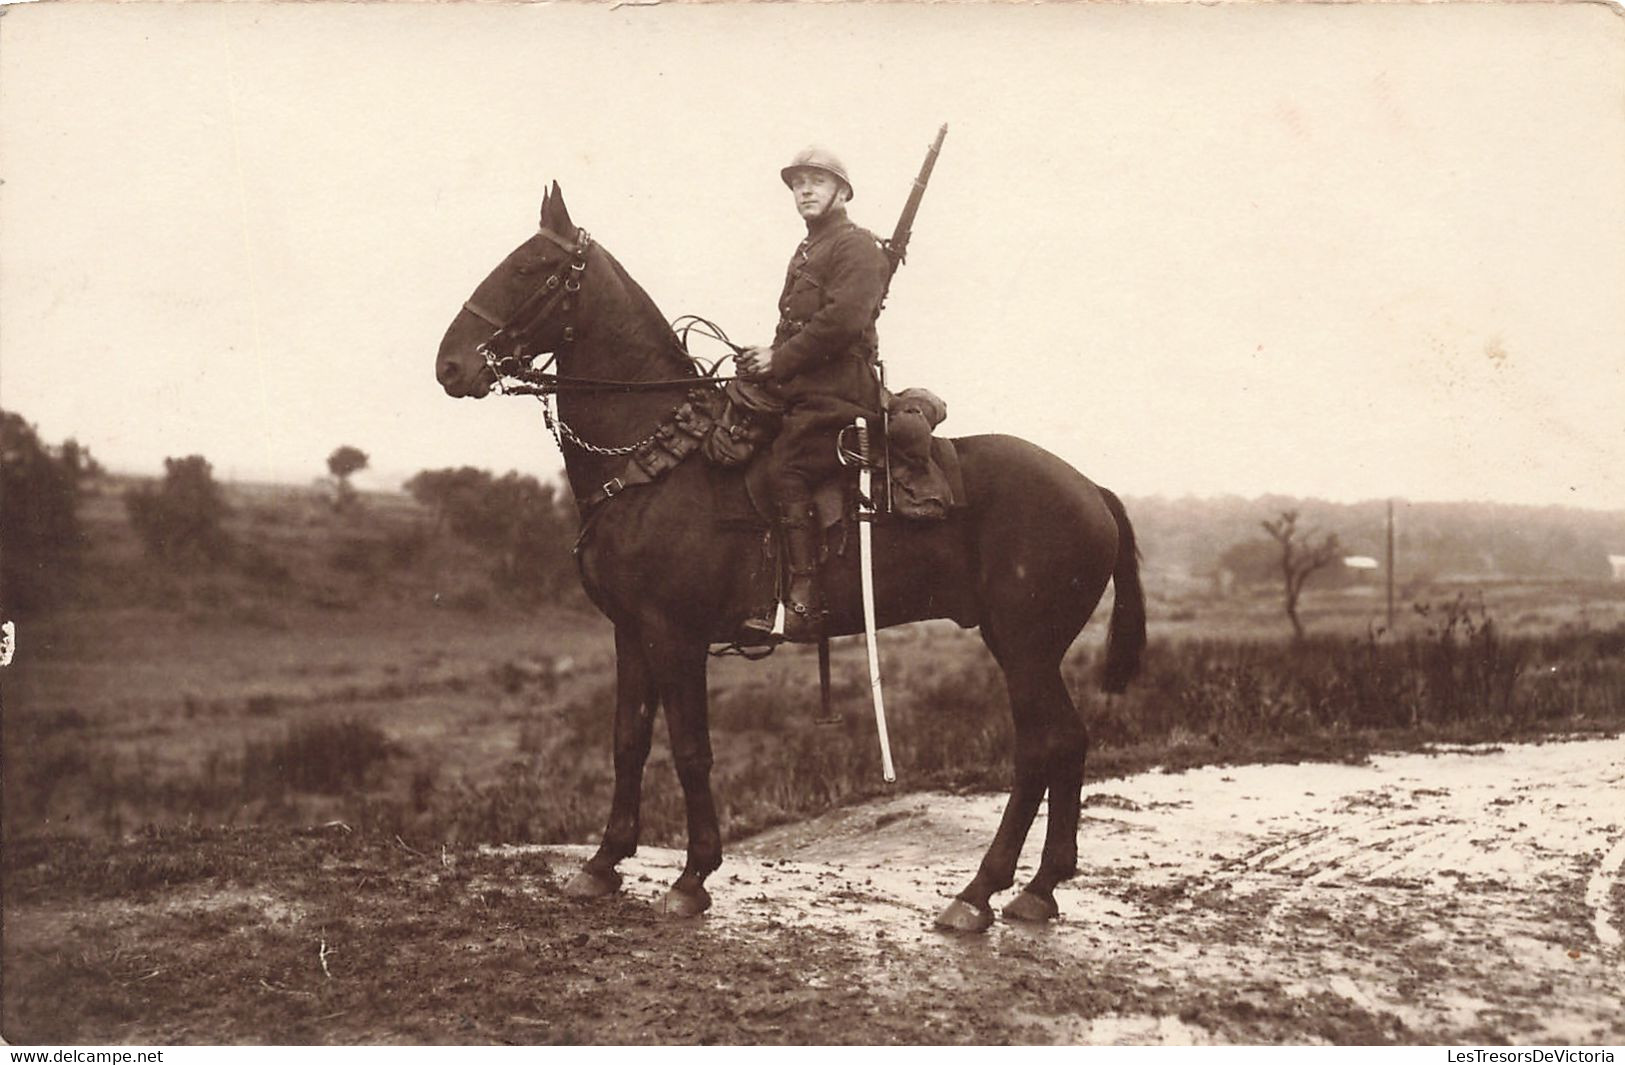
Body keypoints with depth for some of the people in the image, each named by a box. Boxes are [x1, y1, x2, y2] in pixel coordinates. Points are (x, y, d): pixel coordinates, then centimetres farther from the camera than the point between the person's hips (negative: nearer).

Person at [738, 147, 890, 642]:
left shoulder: (857, 247, -2)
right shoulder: (805, 254, 27)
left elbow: (841, 319, -17)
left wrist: (779, 361, -14)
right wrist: (766, 360, 6)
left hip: (836, 390, -10)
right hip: (799, 389, 10)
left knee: (785, 469, -25)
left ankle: (803, 600, -30)